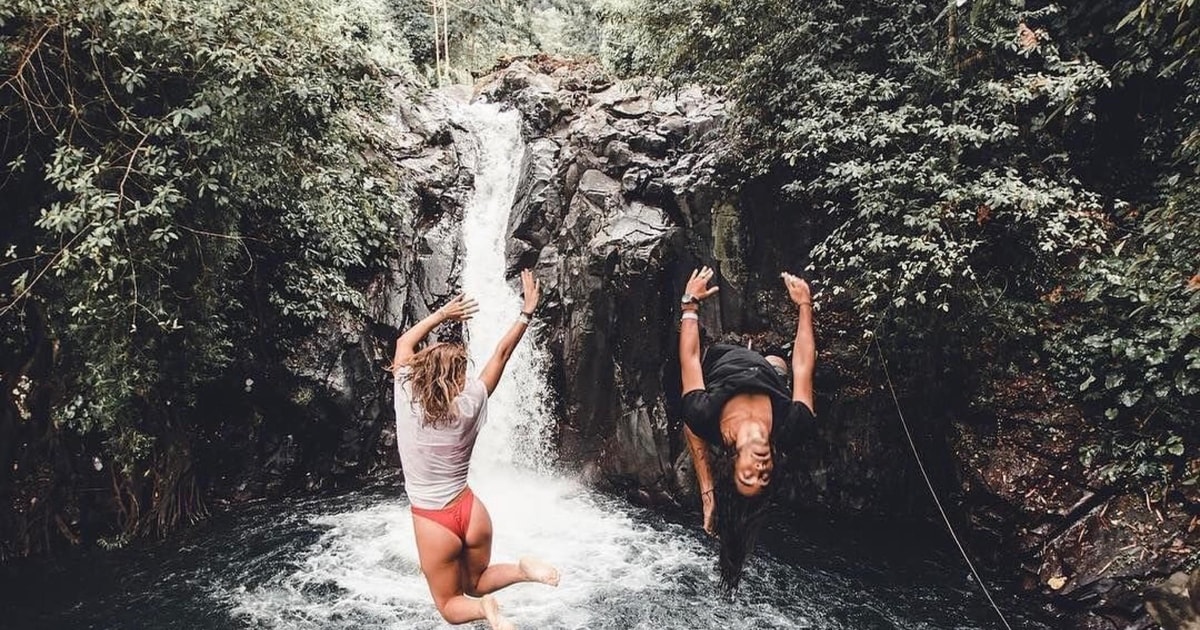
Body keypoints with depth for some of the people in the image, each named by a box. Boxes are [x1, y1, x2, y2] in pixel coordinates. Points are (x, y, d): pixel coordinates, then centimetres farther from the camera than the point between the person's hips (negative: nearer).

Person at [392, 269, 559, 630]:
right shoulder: (469, 404, -11)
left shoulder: (406, 398, -13)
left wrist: (442, 314, 13)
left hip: (432, 522, -2)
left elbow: (405, 342, 5)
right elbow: (501, 354, -1)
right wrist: (528, 311, 6)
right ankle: (523, 570, -5)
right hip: (470, 510, 2)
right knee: (475, 584, 25)